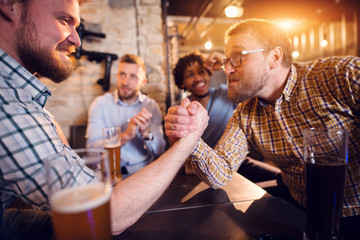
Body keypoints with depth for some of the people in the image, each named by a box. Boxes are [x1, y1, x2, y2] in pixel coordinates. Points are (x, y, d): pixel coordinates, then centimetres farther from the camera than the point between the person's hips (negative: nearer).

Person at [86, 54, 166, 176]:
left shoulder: (152, 106, 5)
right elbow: (92, 147, -11)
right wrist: (125, 136, -23)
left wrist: (146, 133, -19)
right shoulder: (100, 103, 1)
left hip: (143, 171, 1)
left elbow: (159, 151, 0)